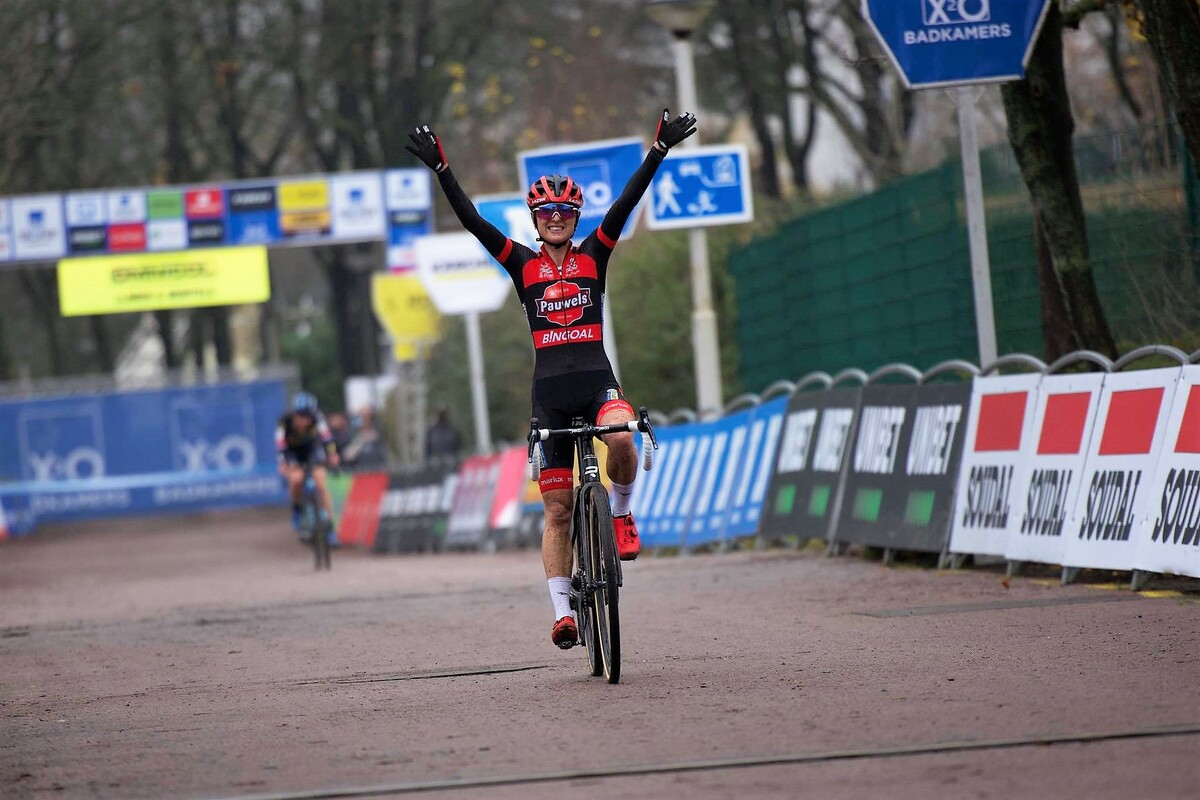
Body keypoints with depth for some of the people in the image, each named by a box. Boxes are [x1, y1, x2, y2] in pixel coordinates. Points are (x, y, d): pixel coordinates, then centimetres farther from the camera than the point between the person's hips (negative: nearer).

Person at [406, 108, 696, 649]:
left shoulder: (593, 256, 7)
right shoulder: (523, 264, 7)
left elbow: (627, 202, -3)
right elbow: (472, 220, -1)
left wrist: (659, 150, -12)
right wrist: (442, 171, -10)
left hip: (596, 378, -1)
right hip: (550, 390, 1)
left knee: (621, 438, -35)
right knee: (558, 511, 1)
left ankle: (621, 511, -5)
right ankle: (563, 612, 7)